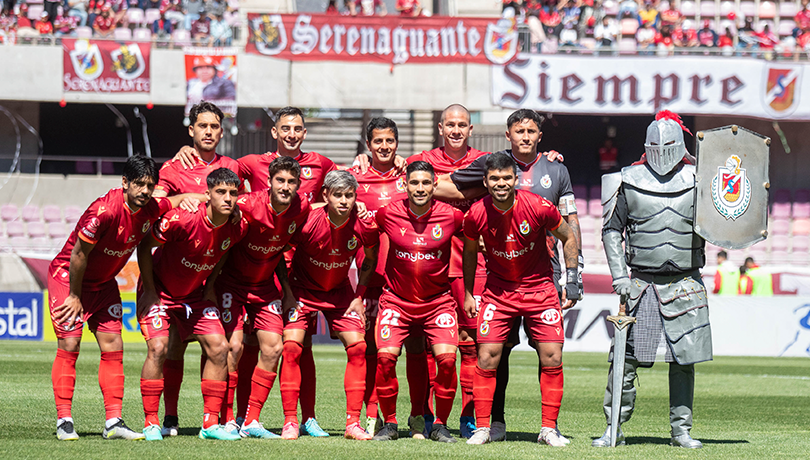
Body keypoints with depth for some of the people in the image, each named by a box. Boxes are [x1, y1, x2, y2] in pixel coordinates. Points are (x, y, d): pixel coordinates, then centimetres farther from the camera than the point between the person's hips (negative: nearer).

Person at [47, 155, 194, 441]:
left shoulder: (152, 209, -11)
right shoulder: (105, 211, -31)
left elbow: (181, 200, 12)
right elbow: (79, 254, -22)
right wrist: (75, 297, -15)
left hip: (103, 283, 7)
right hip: (67, 275, -7)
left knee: (113, 347, -1)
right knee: (69, 345, -12)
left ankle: (113, 423, 0)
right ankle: (64, 422, -8)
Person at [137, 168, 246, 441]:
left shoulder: (237, 227, -14)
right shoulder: (183, 219, -30)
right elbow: (144, 245, -17)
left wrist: (209, 287, 3)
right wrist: (150, 292, -14)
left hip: (195, 293, 5)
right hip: (160, 289, -5)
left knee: (218, 347, -5)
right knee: (158, 347, -20)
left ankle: (211, 424, 4)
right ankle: (151, 424, -11)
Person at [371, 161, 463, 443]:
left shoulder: (451, 216, -9)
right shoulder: (388, 214, -8)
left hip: (438, 300, 0)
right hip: (396, 300, 0)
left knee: (447, 357, -17)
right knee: (385, 355, -17)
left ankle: (440, 425, 0)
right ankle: (389, 423, 1)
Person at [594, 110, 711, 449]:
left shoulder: (697, 180, 4)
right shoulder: (630, 180, 2)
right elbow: (612, 230, 6)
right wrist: (619, 276, -3)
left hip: (685, 284, 1)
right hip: (641, 283, -1)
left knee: (684, 360, 4)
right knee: (625, 358, -5)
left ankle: (680, 429, 14)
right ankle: (614, 429, 4)